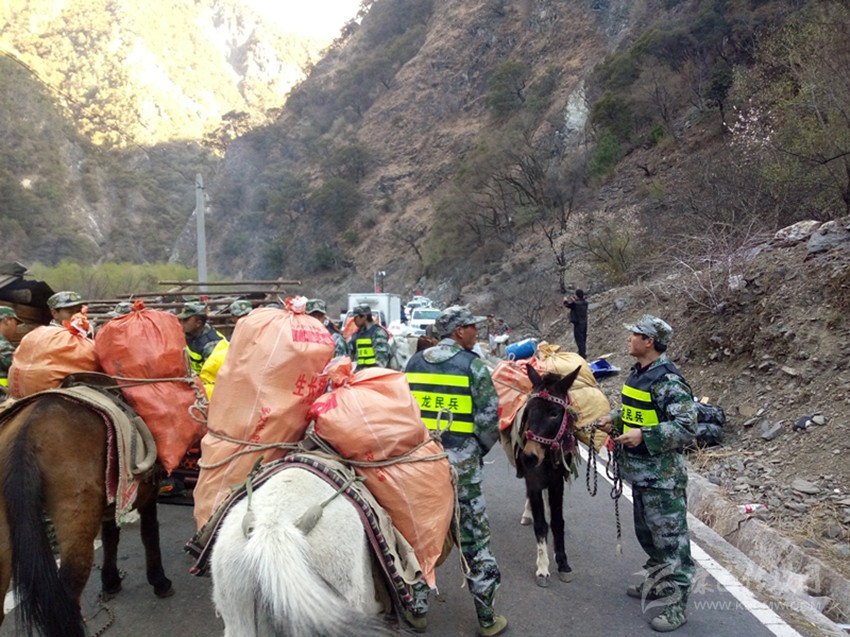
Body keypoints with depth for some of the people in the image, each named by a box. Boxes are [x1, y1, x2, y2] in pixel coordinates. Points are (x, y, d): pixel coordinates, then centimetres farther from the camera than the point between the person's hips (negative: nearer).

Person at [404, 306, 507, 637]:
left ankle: (417, 610, 28)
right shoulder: (472, 365, -8)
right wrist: (481, 448, 7)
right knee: (474, 539, 8)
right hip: (460, 462, -4)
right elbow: (489, 417, -10)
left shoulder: (415, 362, 5)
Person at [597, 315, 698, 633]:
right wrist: (614, 419, 5)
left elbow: (687, 429, -25)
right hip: (640, 472, 10)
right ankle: (657, 582, 40)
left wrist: (643, 435, -29)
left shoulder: (669, 381, -21)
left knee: (670, 538, 1)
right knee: (646, 533, 22)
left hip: (662, 476, -10)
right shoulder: (637, 373, 8)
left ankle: (676, 604, 13)